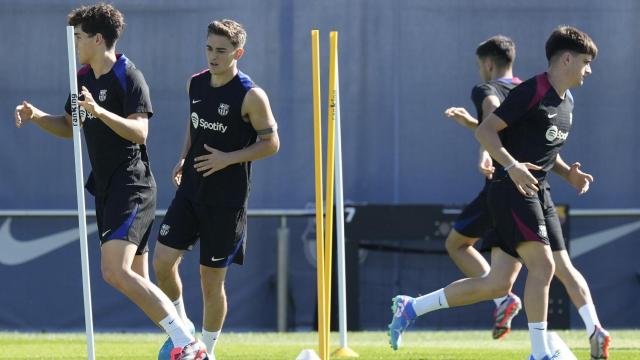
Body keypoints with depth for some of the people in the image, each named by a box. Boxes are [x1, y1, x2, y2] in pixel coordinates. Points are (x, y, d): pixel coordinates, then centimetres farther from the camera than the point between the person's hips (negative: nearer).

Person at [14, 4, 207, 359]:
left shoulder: (129, 77, -12)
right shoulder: (84, 77, 14)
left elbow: (139, 131, -23)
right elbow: (70, 126, 26)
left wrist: (99, 111, -35)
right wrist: (36, 116, 8)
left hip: (132, 188, -10)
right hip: (106, 189, 10)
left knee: (115, 271, -23)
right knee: (137, 281, 8)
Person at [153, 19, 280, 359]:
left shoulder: (251, 96, -13)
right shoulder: (195, 84, 5)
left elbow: (271, 143, -8)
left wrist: (228, 159, -18)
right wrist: (183, 158, 7)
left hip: (227, 200, -5)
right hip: (190, 191, 5)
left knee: (211, 277, 1)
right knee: (163, 261, -3)